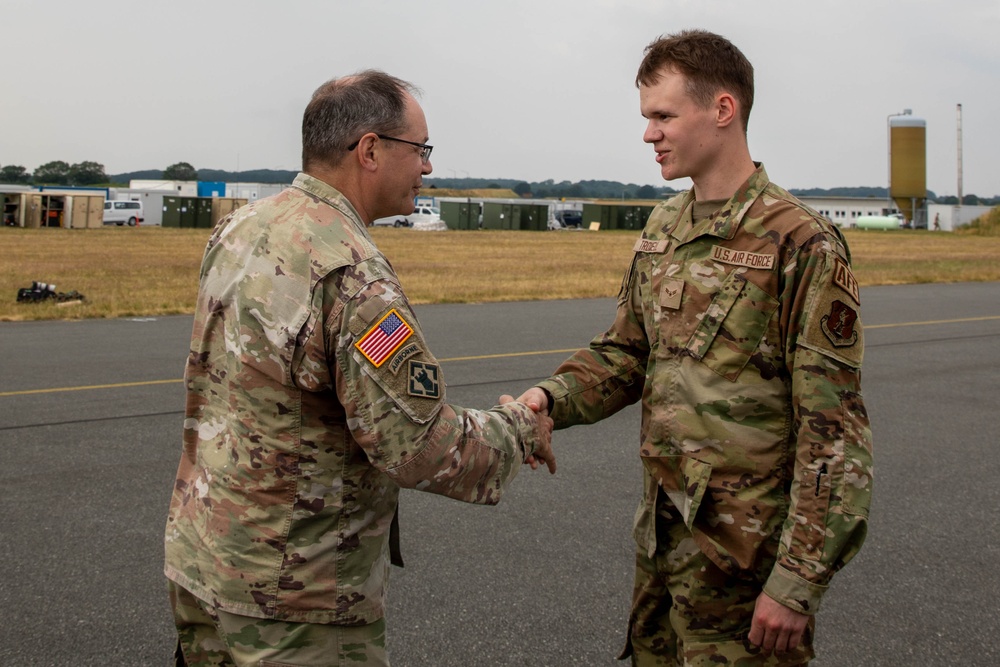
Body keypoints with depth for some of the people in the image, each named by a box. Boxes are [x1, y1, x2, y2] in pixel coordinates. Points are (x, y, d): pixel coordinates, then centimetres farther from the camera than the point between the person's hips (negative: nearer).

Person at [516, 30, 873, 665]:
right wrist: (552, 397, -5)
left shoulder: (800, 243, -16)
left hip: (745, 553, -7)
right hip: (662, 534, 7)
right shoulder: (663, 229, 8)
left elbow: (834, 431, -17)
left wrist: (798, 581, -18)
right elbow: (626, 352, 15)